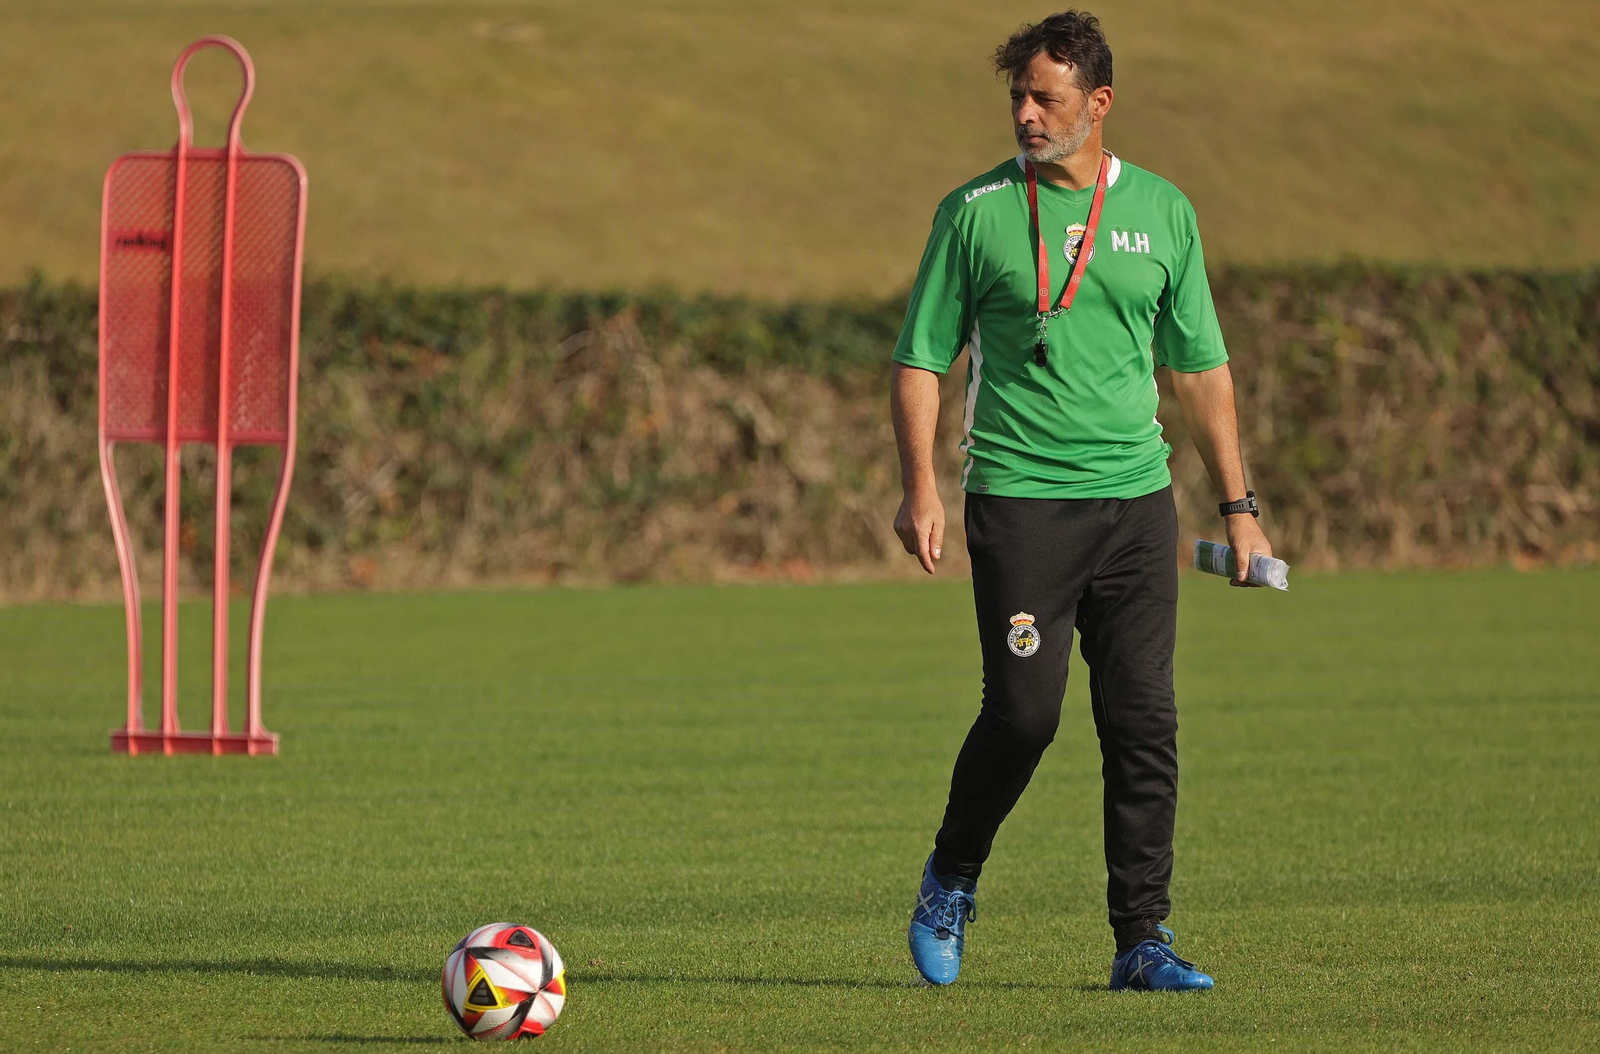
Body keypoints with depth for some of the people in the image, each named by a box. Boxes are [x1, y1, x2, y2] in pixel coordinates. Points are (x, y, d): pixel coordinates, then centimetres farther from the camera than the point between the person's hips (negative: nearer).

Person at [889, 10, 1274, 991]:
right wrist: (921, 486, -10)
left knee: (1145, 724, -3)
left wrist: (1238, 504, 12)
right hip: (1020, 498, -3)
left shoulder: (1162, 211, 9)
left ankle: (1142, 940, 3)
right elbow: (921, 357, 3)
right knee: (1024, 713, -9)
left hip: (1137, 501, 3)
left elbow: (1201, 365, 15)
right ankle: (951, 883, 16)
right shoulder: (975, 212, 1)